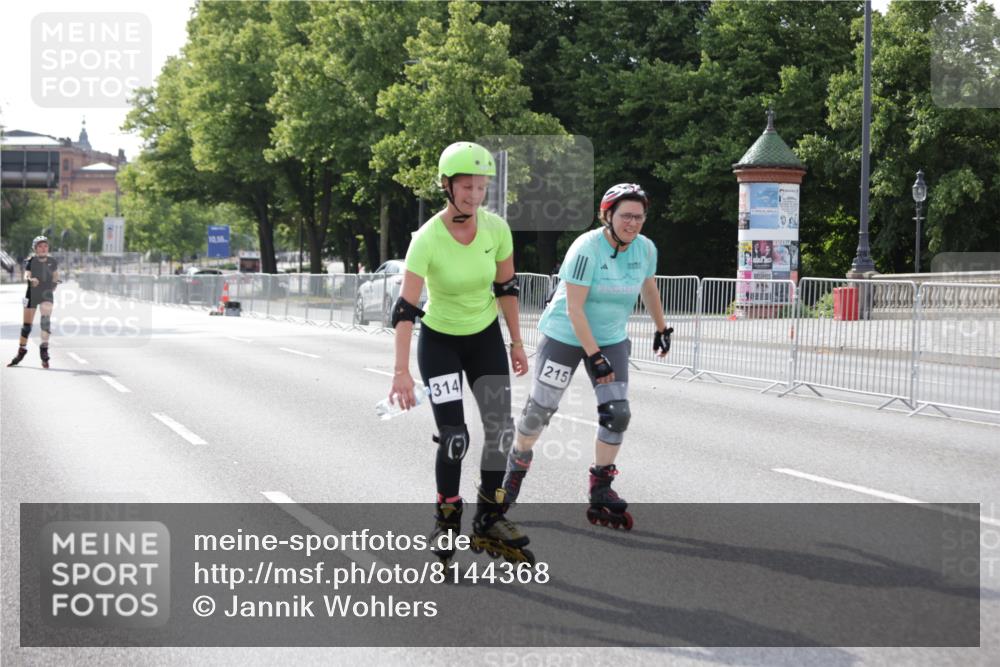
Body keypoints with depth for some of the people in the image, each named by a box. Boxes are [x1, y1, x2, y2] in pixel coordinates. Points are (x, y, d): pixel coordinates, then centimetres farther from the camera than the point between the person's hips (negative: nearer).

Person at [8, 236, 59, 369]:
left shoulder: (53, 262, 1)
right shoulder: (30, 261, -5)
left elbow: (56, 275, 19)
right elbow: (26, 276, -19)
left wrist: (54, 284, 3)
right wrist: (31, 279, -39)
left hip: (46, 294, 0)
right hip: (32, 294, 0)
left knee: (46, 319, -22)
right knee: (27, 324, 6)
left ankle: (44, 348, -19)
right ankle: (21, 350, 21)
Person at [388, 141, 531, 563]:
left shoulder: (496, 229, -14)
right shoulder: (427, 240, -26)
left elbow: (506, 287, 1)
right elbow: (405, 308, -29)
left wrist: (517, 343, 4)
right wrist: (401, 372, -36)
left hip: (485, 338, 4)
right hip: (439, 342, -4)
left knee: (501, 430, 0)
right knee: (454, 437, -10)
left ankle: (489, 522, 15)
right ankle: (446, 522, 10)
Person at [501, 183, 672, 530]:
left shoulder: (645, 249, -6)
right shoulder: (586, 249, -24)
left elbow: (649, 288, 15)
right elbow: (574, 309, -24)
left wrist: (661, 328, 24)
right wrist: (594, 356, -26)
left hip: (612, 339, 5)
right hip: (566, 336, -4)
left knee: (617, 414, -8)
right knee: (540, 409, 3)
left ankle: (601, 494, 3)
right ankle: (517, 465, 31)